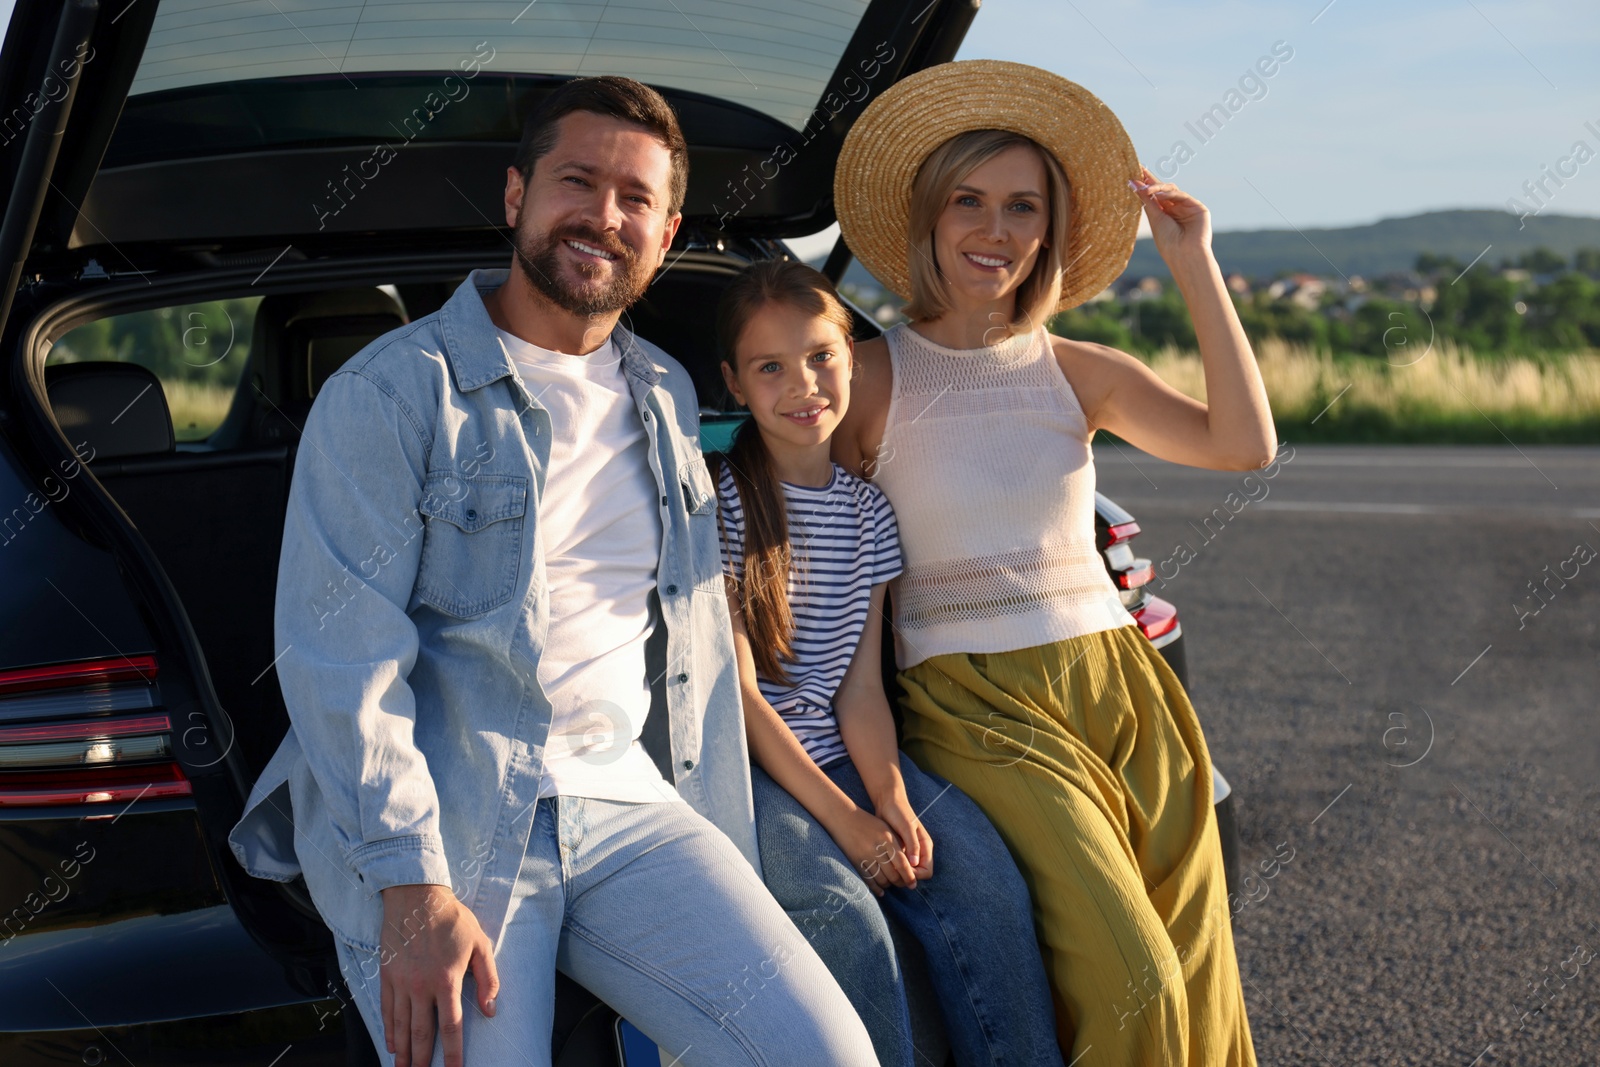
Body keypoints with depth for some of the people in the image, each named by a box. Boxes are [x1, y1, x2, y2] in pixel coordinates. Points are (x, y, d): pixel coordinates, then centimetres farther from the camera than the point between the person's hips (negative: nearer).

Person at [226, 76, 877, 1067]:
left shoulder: (667, 398, 17)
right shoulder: (391, 392, -3)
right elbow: (340, 654, -11)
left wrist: (723, 861, 14)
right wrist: (414, 888, -19)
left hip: (622, 800, 5)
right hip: (429, 819, -4)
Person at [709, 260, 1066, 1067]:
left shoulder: (866, 510, 9)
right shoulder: (720, 502, -6)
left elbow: (860, 688, 6)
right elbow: (739, 694, -10)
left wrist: (893, 801, -13)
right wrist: (843, 820, -15)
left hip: (841, 756, 5)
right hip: (745, 768, -5)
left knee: (986, 884, -18)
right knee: (846, 918, -29)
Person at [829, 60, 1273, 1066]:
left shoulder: (1078, 371, 10)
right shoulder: (874, 377, 2)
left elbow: (1244, 444, -5)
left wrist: (1194, 265, -4)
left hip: (1121, 689, 4)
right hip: (977, 707, -4)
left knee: (1197, 982, -3)